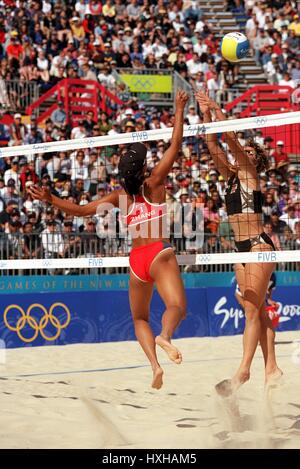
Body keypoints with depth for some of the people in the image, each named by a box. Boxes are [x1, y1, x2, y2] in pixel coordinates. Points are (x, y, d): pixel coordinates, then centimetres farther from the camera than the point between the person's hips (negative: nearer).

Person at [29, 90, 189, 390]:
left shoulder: (119, 196, 5)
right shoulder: (155, 183, -1)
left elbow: (82, 211, 5)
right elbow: (175, 146, 0)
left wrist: (50, 199, 13)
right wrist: (179, 110, 5)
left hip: (136, 259, 3)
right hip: (159, 253, -3)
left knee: (139, 318, 15)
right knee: (177, 306, -16)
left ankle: (154, 363, -7)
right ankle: (165, 336, -49)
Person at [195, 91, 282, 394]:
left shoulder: (250, 173, -4)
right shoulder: (232, 176, 15)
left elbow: (231, 139, -13)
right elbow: (214, 146, 11)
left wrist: (216, 108, -9)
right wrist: (206, 115, 4)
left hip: (259, 245, -9)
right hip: (241, 248, 9)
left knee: (252, 310, -13)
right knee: (257, 311, 7)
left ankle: (243, 371, -19)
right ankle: (272, 369, 9)